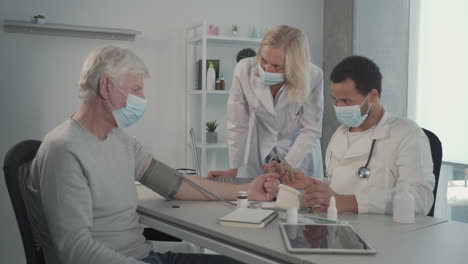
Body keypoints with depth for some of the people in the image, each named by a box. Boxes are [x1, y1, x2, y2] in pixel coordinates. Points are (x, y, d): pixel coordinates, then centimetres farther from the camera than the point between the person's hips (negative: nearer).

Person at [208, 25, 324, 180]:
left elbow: (310, 130, -17)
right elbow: (238, 125, -14)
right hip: (259, 155, 1)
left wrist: (286, 167, -22)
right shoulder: (244, 70, -21)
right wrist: (233, 170, -9)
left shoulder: (312, 77, -24)